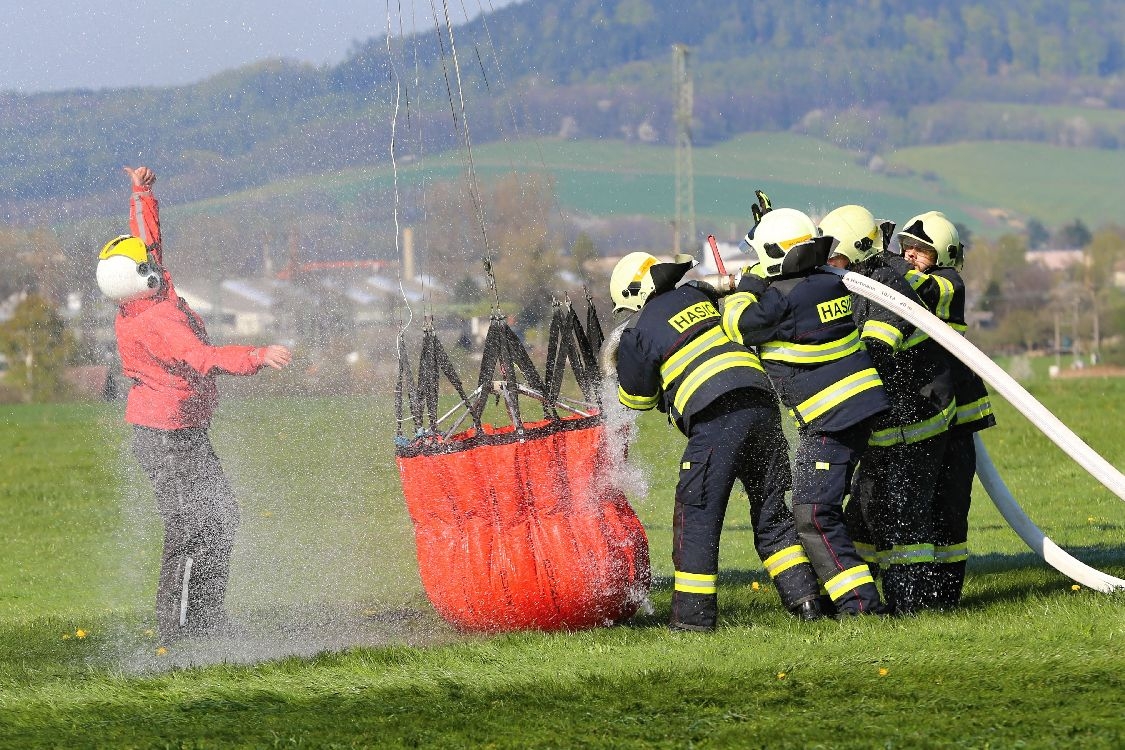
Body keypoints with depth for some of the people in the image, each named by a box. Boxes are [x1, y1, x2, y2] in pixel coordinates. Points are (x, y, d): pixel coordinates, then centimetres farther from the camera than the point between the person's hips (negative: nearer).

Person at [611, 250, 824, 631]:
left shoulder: (640, 333, 2)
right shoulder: (696, 296, 18)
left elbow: (637, 400, 13)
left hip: (716, 420, -6)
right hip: (762, 404, 6)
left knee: (697, 514, 1)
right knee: (771, 510, 14)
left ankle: (694, 613, -1)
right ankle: (805, 597, 9)